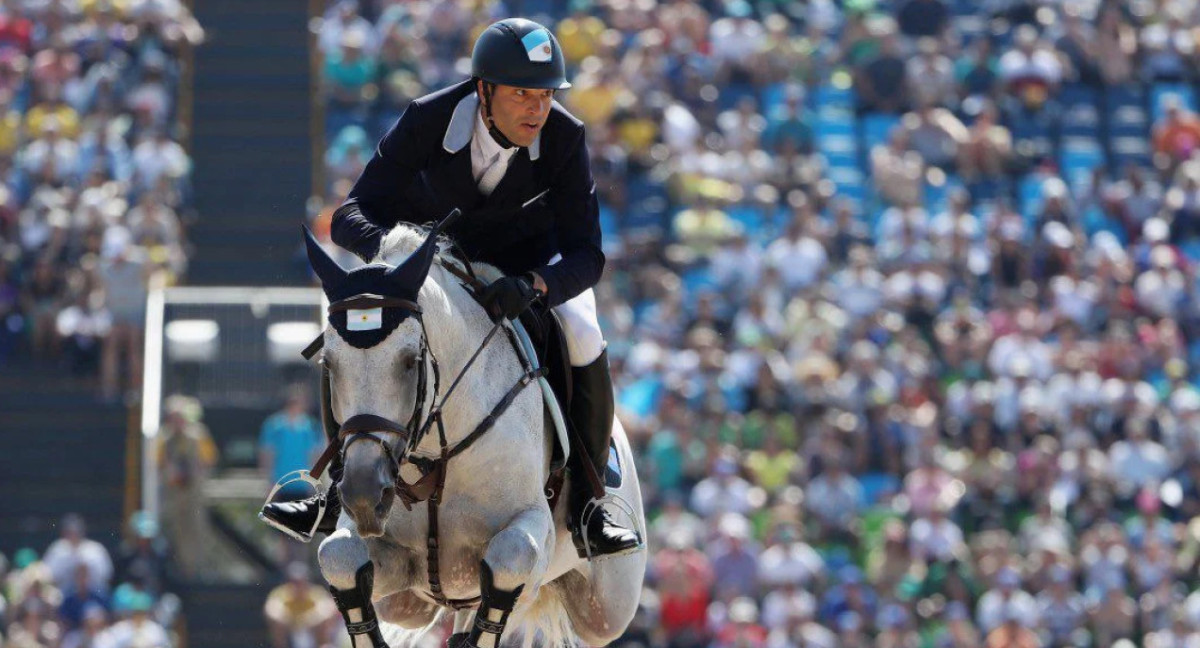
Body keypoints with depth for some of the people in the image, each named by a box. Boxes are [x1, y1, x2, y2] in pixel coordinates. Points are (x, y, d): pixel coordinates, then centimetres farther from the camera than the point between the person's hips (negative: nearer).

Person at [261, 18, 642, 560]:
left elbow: (585, 254, -29)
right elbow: (351, 216, -28)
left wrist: (533, 286, -51)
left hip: (530, 264, -1)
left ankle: (586, 508, -13)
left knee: (582, 339, -28)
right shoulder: (426, 121, -30)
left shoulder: (565, 138, -29)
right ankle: (341, 493, 0)